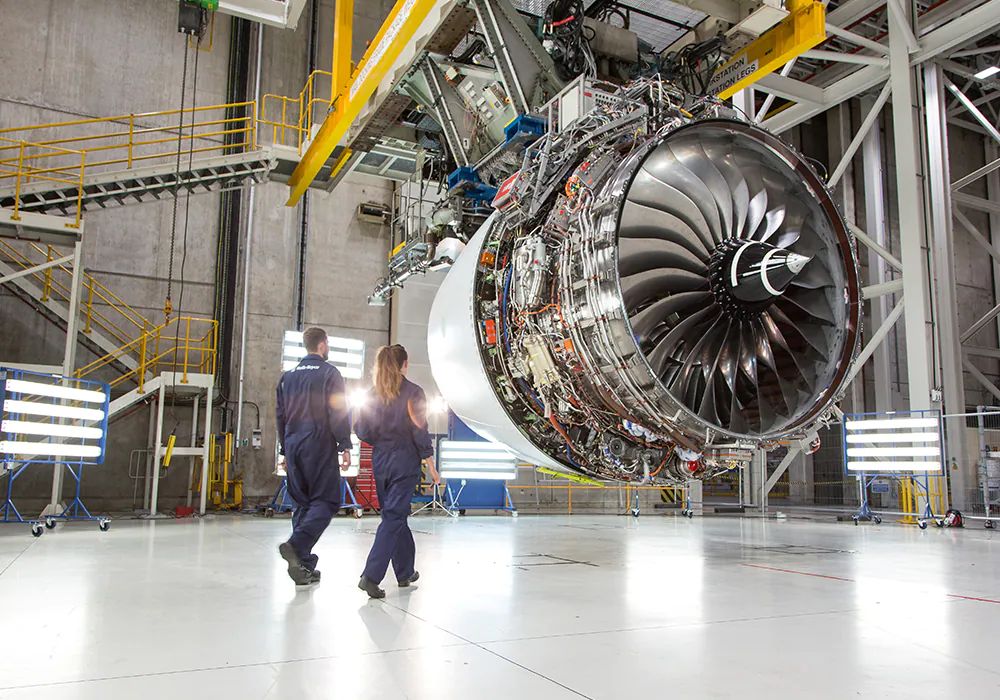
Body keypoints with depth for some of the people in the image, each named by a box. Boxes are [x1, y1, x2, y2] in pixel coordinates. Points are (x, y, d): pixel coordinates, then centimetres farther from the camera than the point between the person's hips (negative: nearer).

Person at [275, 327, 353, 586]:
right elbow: (339, 413, -11)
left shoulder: (288, 375, 14)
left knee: (303, 502, 11)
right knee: (326, 500, -2)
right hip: (320, 447, -7)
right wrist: (345, 446, -6)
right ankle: (297, 545, -23)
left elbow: (280, 415, 17)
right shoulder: (329, 373, -5)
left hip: (294, 446, 7)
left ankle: (304, 565, 11)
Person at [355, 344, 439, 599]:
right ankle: (371, 576, -12)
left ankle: (405, 573, 27)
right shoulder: (413, 392, -10)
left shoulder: (374, 394, 2)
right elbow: (420, 433, -11)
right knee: (393, 517, -2)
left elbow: (363, 431, 1)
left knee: (395, 514, 17)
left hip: (380, 462, 5)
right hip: (405, 462, -5)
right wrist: (432, 468, -5)